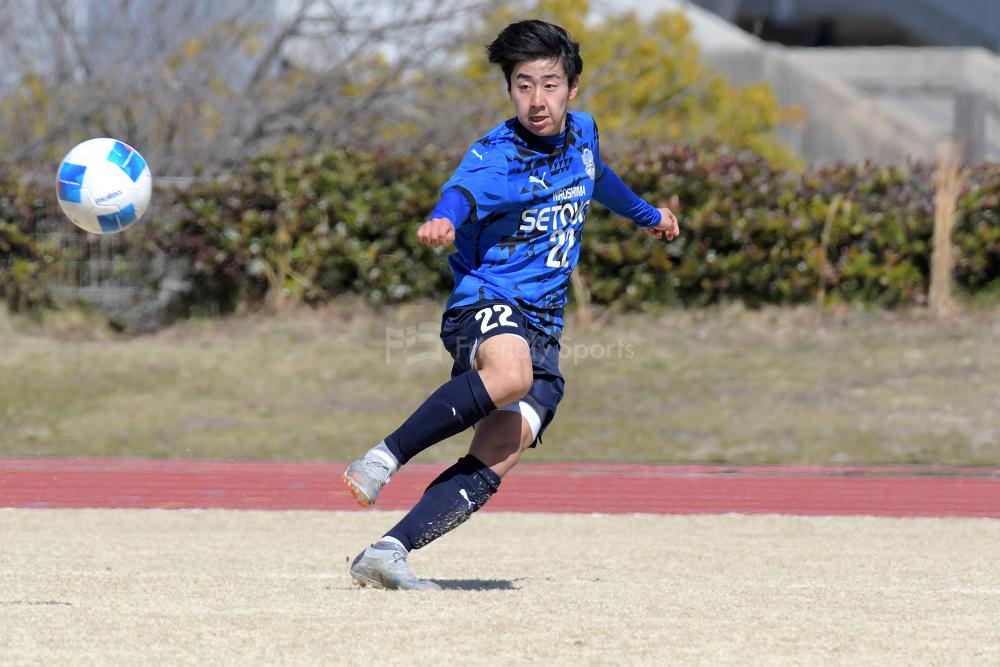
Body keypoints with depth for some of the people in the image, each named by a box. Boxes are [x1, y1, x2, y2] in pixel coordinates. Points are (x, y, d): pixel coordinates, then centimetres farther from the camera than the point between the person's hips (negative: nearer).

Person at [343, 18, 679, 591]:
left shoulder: (582, 134, 8)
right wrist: (444, 221, -62)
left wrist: (647, 214, 52)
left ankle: (386, 554, -20)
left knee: (495, 461, -15)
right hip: (486, 302, -6)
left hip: (544, 328, 6)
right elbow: (464, 192, -37)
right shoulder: (494, 158, -14)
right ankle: (382, 460, -30)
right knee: (510, 374, -41)